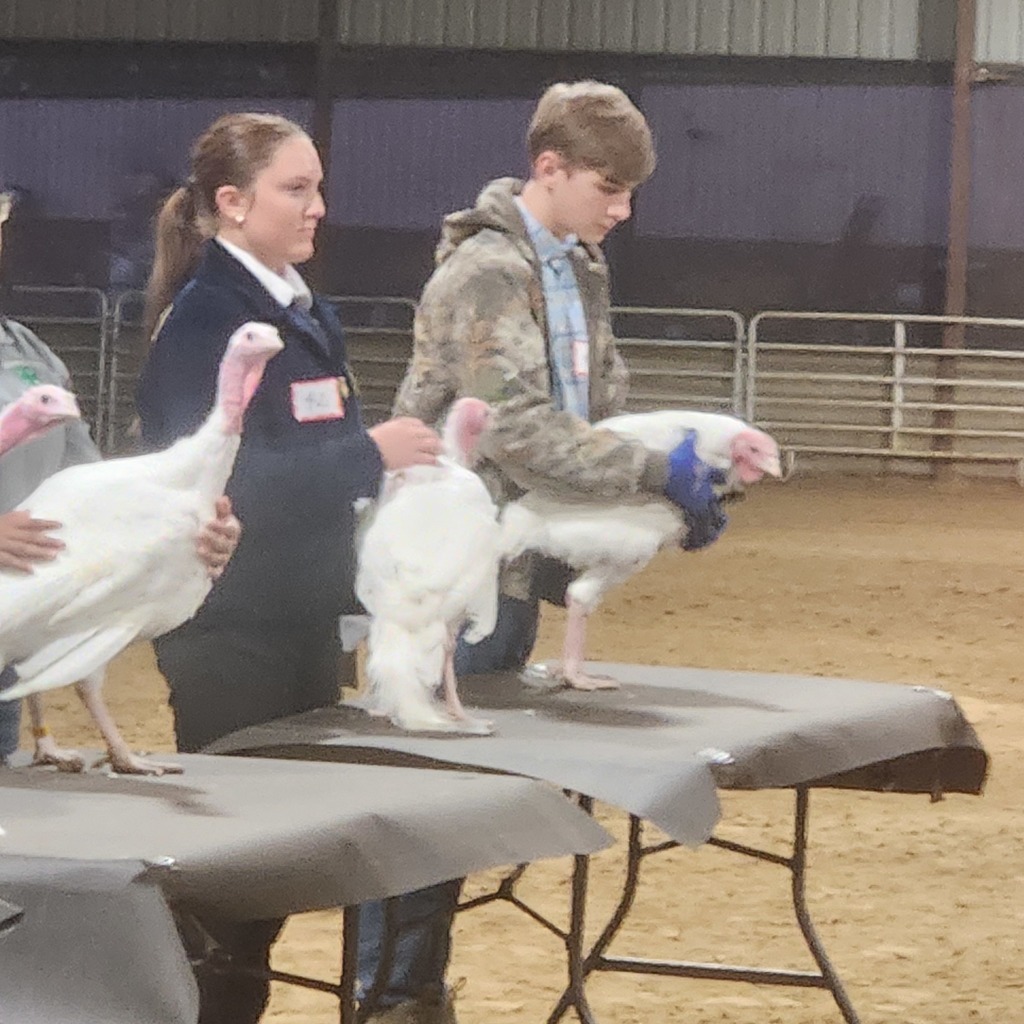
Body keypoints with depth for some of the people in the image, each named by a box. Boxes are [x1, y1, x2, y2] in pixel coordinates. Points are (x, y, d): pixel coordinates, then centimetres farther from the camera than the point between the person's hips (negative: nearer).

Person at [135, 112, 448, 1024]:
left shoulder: (308, 315, 13)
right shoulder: (203, 317, -12)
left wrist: (402, 454, -1)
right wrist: (367, 455, -25)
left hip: (304, 614, 8)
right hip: (229, 624, -8)